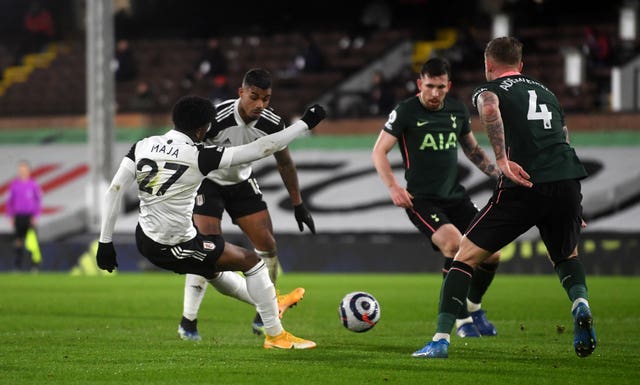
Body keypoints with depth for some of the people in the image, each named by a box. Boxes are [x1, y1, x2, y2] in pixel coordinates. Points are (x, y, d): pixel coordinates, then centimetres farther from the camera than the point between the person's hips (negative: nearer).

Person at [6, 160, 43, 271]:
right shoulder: (14, 184, 5)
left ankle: (30, 264, -5)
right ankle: (18, 264, 11)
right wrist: (10, 216, 5)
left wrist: (36, 216, -5)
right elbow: (10, 201, 11)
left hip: (30, 216, -2)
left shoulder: (33, 184, -1)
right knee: (18, 241, 5)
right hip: (18, 216, 2)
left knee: (31, 240, -9)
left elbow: (38, 200, 2)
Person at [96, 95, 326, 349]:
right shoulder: (198, 156, -19)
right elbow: (259, 149, -17)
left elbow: (114, 192, -5)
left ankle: (268, 303, 55)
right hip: (173, 248, -7)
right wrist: (305, 124, -10)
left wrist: (105, 242, 1)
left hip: (145, 239, 7)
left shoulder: (143, 146, -3)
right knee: (251, 261, 10)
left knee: (213, 269, 32)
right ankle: (275, 335, 19)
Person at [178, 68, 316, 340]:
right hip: (208, 182, -5)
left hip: (242, 182, 5)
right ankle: (188, 322, -9)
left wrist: (298, 205, 4)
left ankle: (263, 318, 12)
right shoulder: (216, 119, -32)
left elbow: (284, 163, 1)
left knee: (267, 245, -3)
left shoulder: (272, 123, -17)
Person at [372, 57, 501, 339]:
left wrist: (497, 173, 10)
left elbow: (472, 150, 23)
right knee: (454, 246, -29)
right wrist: (393, 186, -22)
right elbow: (379, 152, -8)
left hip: (455, 196, 6)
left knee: (491, 254, -2)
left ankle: (473, 307, 27)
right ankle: (462, 319, -14)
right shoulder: (405, 112, -8)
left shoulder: (458, 110, 8)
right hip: (421, 200, -6)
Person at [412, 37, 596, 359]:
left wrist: (503, 160, -16)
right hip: (568, 182, 5)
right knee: (566, 256, 30)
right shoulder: (547, 93, 28)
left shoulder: (488, 89, 12)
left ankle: (441, 339, 0)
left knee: (466, 256, 7)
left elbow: (490, 108, -14)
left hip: (525, 186, -4)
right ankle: (580, 305, 1)